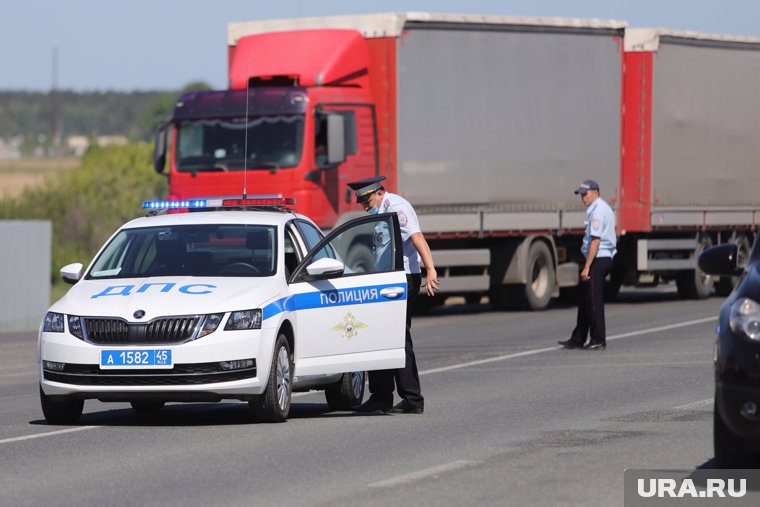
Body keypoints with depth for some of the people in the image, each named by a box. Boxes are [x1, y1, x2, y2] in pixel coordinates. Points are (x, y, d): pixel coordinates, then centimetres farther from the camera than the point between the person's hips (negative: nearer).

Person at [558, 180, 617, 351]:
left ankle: (598, 340, -2)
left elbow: (596, 241, -21)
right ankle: (578, 339, 20)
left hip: (598, 259, -11)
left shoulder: (597, 211, -15)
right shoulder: (605, 208, 18)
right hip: (605, 258, 11)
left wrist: (587, 267, -23)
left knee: (594, 300, -6)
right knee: (584, 297, 15)